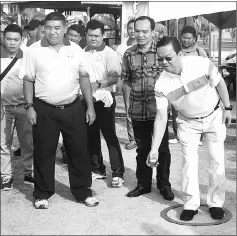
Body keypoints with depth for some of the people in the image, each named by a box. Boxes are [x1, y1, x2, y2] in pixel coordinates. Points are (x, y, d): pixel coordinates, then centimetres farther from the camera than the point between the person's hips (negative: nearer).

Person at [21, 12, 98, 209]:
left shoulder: (76, 50, 3)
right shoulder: (34, 50, -2)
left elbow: (84, 78, 6)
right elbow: (28, 80, 1)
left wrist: (90, 106, 3)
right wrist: (29, 107, -6)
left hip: (73, 108, 2)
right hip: (44, 109, -1)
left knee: (79, 150, 8)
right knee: (44, 152, 7)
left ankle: (83, 191, 22)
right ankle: (42, 194, 22)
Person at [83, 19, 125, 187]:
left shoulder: (109, 53, -7)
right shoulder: (83, 53, 7)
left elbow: (115, 78, -15)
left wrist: (98, 83, -29)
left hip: (104, 100, -5)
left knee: (110, 136, -3)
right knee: (91, 136, 12)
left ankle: (118, 173, 3)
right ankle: (97, 169, 25)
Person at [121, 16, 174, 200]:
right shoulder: (129, 54, 2)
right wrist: (137, 87, 5)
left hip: (158, 108, -2)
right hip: (137, 109, 2)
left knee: (162, 148, 8)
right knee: (142, 149, 14)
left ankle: (164, 185, 23)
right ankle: (143, 184, 27)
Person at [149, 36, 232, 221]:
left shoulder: (202, 64, -27)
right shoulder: (161, 85, -23)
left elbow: (219, 83, -8)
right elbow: (161, 117, -20)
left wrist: (227, 108, -4)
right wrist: (154, 149, -24)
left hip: (214, 117, -1)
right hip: (188, 123, 1)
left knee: (217, 161, 2)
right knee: (189, 162, -1)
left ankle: (216, 203, 18)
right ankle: (191, 204, 15)